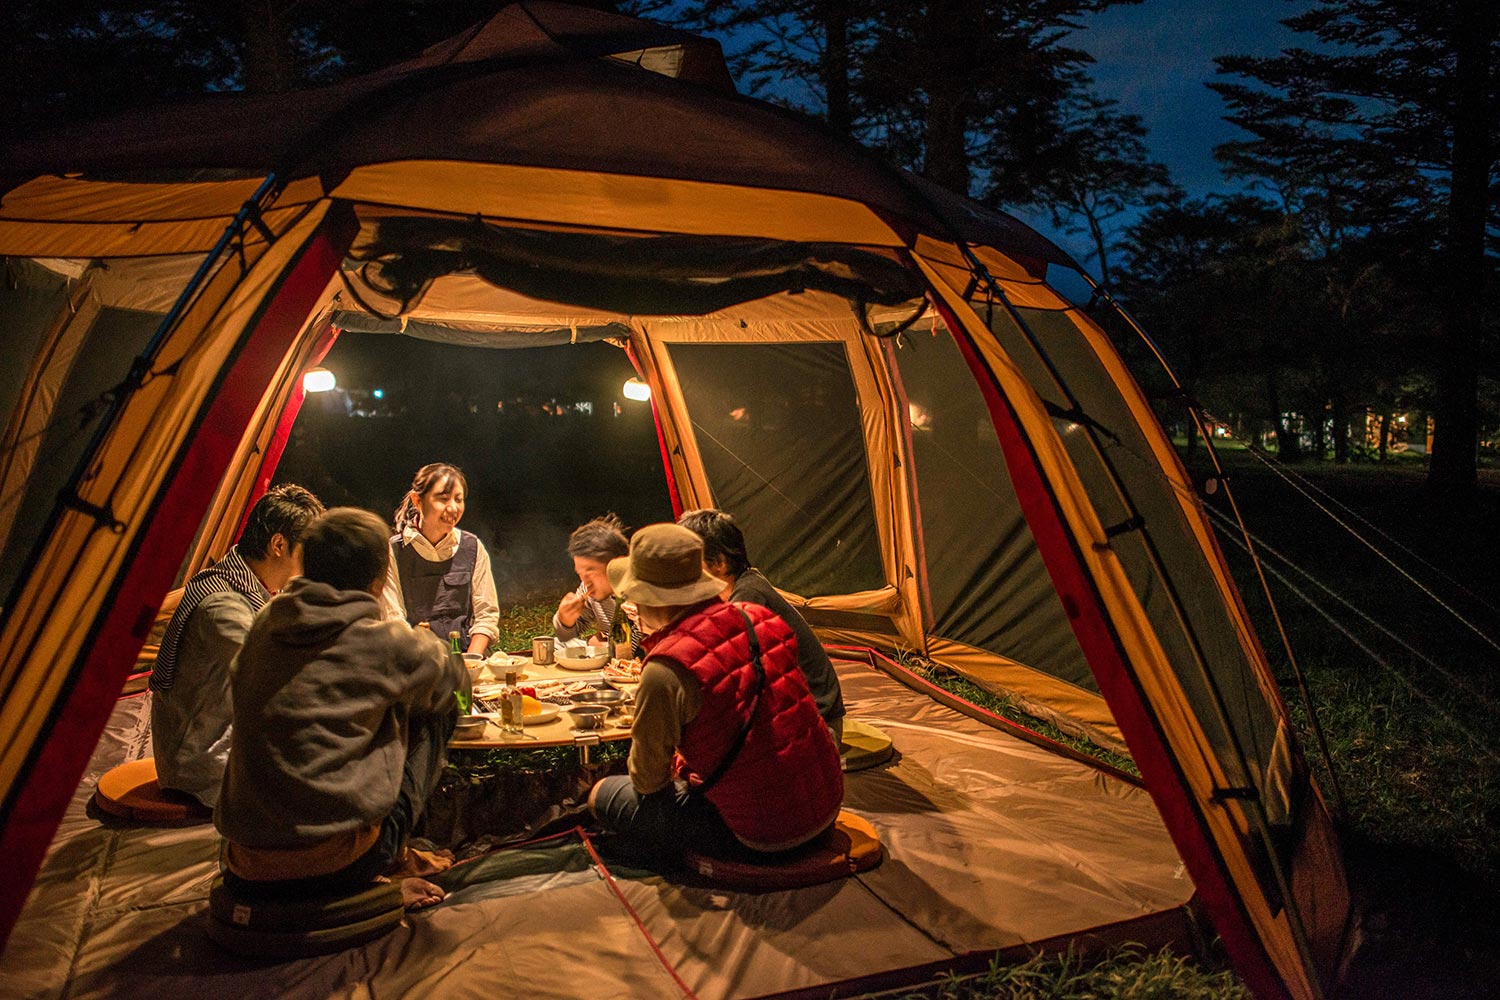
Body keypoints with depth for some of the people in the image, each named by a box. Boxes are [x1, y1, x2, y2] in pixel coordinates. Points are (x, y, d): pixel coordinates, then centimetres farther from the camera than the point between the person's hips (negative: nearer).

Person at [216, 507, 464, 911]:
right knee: (436, 712, 9)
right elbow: (451, 678, 10)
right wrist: (426, 645, 35)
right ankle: (391, 862, 14)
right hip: (337, 867, -6)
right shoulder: (382, 642, -9)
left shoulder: (265, 624, 5)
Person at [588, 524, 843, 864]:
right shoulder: (758, 620, -1)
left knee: (603, 795, 7)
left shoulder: (666, 672, -22)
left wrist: (676, 769, 15)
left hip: (762, 838, -7)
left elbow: (647, 780, -7)